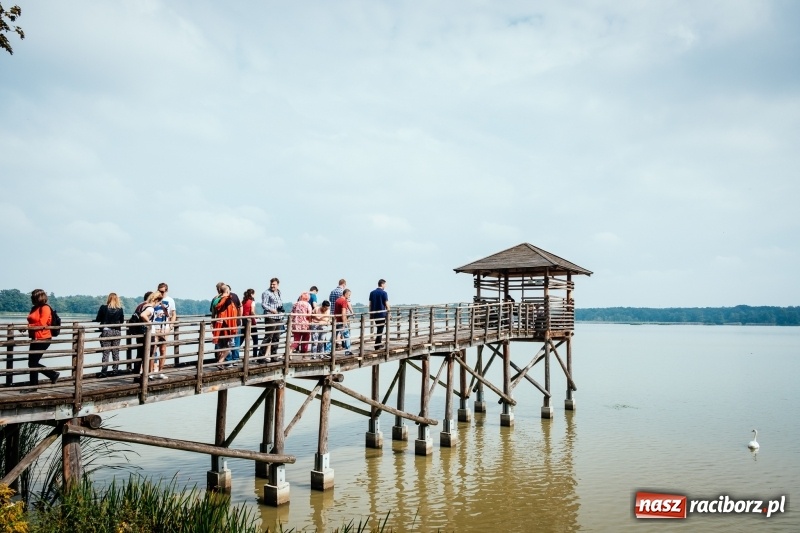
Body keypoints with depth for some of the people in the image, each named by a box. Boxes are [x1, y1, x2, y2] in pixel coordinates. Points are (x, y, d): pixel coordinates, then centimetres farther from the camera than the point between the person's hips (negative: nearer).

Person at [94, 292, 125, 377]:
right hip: (117, 332, 2)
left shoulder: (103, 307, -7)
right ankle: (115, 370, 13)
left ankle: (104, 372, -2)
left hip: (106, 331, -2)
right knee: (116, 352, 10)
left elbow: (98, 319, -1)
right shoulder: (120, 309, -1)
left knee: (106, 352, 1)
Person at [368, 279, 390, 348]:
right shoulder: (384, 293, -9)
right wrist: (388, 313, 1)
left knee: (379, 328, 18)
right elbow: (386, 304, -10)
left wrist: (370, 314, 15)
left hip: (374, 314, 6)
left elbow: (370, 304, 10)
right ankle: (377, 346, 0)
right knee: (380, 330, 0)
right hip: (382, 314, -6)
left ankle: (378, 344, 21)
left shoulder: (372, 292, 8)